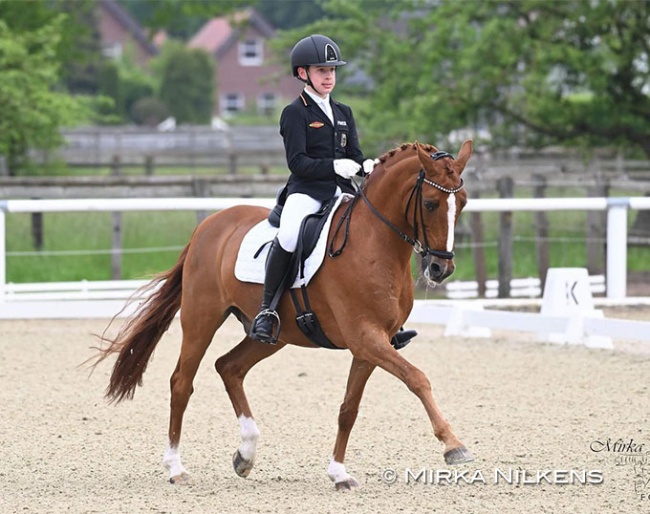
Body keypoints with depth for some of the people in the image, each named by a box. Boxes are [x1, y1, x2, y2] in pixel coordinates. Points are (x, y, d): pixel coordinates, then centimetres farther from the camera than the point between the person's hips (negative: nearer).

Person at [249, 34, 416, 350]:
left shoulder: (344, 113, 21)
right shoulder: (295, 113, 0)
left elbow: (354, 156, 17)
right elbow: (298, 162, -10)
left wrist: (367, 166, -7)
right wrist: (334, 166, -25)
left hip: (341, 193, 6)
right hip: (305, 192, -6)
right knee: (289, 235, -36)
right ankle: (266, 310, -22)